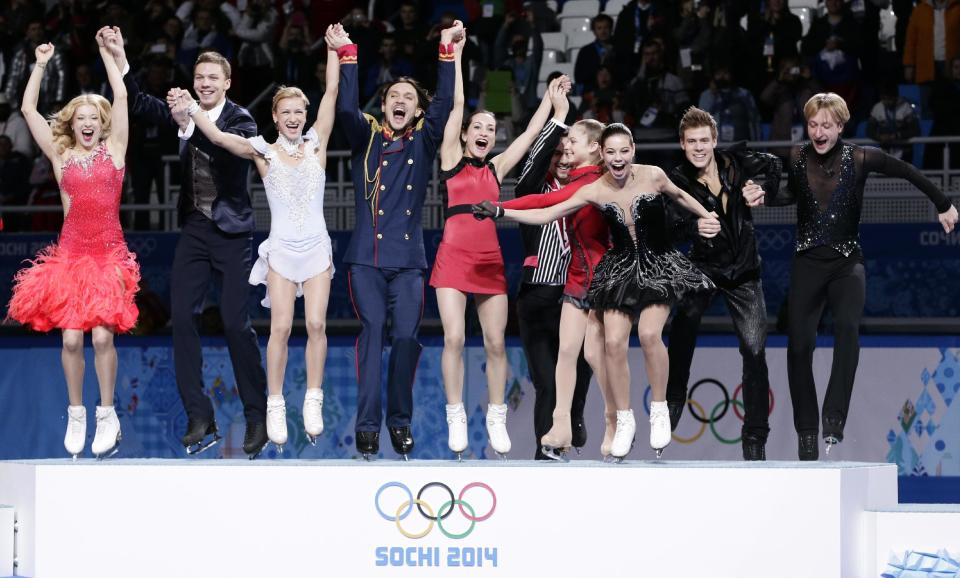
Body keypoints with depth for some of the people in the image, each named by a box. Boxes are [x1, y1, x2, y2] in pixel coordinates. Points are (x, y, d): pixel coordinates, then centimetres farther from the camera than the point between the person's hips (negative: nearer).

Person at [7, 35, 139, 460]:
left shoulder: (113, 150, 6)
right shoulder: (60, 156, 8)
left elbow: (121, 97, 0)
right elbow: (28, 110, 4)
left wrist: (107, 54, 3)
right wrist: (41, 65, 4)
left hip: (109, 255, -1)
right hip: (70, 254, 1)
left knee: (102, 336, -11)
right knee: (71, 338, -5)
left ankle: (107, 416, 2)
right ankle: (76, 415, 9)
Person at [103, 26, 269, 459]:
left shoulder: (240, 120, -9)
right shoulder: (185, 112, 6)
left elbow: (229, 151, -28)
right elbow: (140, 105, 3)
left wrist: (188, 126, -40)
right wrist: (119, 59, -8)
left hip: (230, 231, -5)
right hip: (194, 228, 5)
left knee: (236, 323, -7)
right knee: (181, 318, -2)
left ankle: (257, 418, 6)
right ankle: (199, 419, 2)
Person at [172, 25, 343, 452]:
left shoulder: (316, 144, 4)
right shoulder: (264, 152, 0)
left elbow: (331, 92, 2)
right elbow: (218, 137, -13)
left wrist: (335, 49, 2)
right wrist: (192, 110, -26)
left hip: (317, 248, 1)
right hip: (282, 249, -1)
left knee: (316, 324, -6)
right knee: (280, 327, -7)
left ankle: (313, 401, 4)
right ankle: (275, 408, -2)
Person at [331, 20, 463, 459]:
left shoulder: (422, 144, 11)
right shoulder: (366, 139, 9)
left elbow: (444, 105, -1)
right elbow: (346, 110, -9)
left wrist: (447, 50, -7)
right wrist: (347, 55, -15)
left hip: (408, 259, 1)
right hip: (366, 257, -1)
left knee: (406, 336, -7)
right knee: (372, 331, -10)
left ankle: (400, 421, 4)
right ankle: (367, 423, -11)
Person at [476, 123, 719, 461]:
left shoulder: (653, 176, -11)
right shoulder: (595, 191, -7)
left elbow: (679, 195, 12)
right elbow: (547, 214, -7)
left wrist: (707, 217, 18)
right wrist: (501, 212, -16)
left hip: (658, 265, -2)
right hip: (621, 268, 2)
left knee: (649, 333, -23)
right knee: (614, 342, -10)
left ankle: (659, 409, -3)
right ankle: (624, 421, 7)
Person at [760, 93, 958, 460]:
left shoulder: (860, 159, -5)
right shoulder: (796, 159, -1)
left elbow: (907, 172, 7)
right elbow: (787, 194, -10)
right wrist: (763, 197, -31)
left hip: (847, 263, -2)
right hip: (808, 263, 2)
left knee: (847, 326, -28)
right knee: (799, 345, -5)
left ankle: (834, 420, -31)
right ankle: (806, 433, 8)